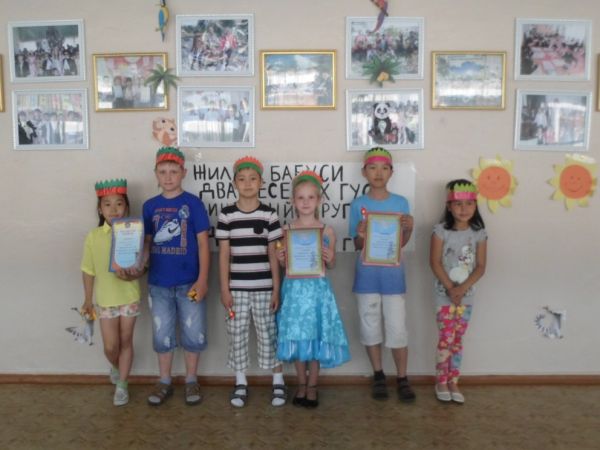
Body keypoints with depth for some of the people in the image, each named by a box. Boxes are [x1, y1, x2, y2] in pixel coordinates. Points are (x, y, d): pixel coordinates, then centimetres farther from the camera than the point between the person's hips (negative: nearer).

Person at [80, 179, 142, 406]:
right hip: (105, 299, 1)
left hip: (129, 297, -1)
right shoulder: (93, 236, -5)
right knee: (110, 345, 5)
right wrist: (88, 300, 4)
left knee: (125, 341, 9)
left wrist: (131, 274, -27)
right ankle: (115, 367, 39)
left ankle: (122, 385, 25)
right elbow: (89, 271, 2)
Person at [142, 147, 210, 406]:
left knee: (193, 334, 8)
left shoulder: (193, 203, -6)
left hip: (189, 282, -3)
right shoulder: (150, 206, 4)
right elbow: (147, 243, 9)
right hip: (158, 283, 3)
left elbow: (202, 243, -6)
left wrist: (202, 280, -11)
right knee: (162, 336, 13)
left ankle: (191, 381, 27)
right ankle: (164, 382, 30)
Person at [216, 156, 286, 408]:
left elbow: (273, 254, 2)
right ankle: (240, 384, 23)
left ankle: (278, 383, 21)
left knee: (268, 334, 6)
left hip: (263, 287, -1)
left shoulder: (269, 215, 0)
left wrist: (276, 289, 0)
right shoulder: (226, 215, 0)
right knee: (237, 335, 8)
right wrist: (224, 289, -2)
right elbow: (224, 254, 1)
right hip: (237, 287, 1)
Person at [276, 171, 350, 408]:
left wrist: (330, 259, -14)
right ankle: (302, 384, 26)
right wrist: (280, 259, -14)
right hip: (294, 288, 1)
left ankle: (312, 386, 22)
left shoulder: (327, 231, 0)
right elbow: (284, 265, 7)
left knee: (316, 336, 5)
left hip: (317, 288, 0)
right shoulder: (287, 231, 1)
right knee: (296, 337, 7)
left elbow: (331, 265, 7)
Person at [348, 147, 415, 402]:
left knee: (397, 328, 3)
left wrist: (409, 229, -16)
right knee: (370, 326, 10)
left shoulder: (401, 203, 1)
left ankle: (402, 379, 19)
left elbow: (402, 243, 4)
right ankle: (378, 375, 26)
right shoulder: (358, 205, -2)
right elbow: (356, 245, -1)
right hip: (367, 274, 0)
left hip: (392, 274, 0)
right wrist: (362, 235, -23)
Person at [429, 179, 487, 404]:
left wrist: (463, 288, -15)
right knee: (446, 338, -1)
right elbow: (435, 263, -11)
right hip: (444, 293, -3)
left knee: (457, 340, 11)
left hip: (466, 294, 3)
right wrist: (450, 288, -16)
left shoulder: (479, 233, 1)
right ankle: (441, 382, 15)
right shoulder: (441, 231, -9)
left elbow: (480, 266, -2)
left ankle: (453, 382, 21)